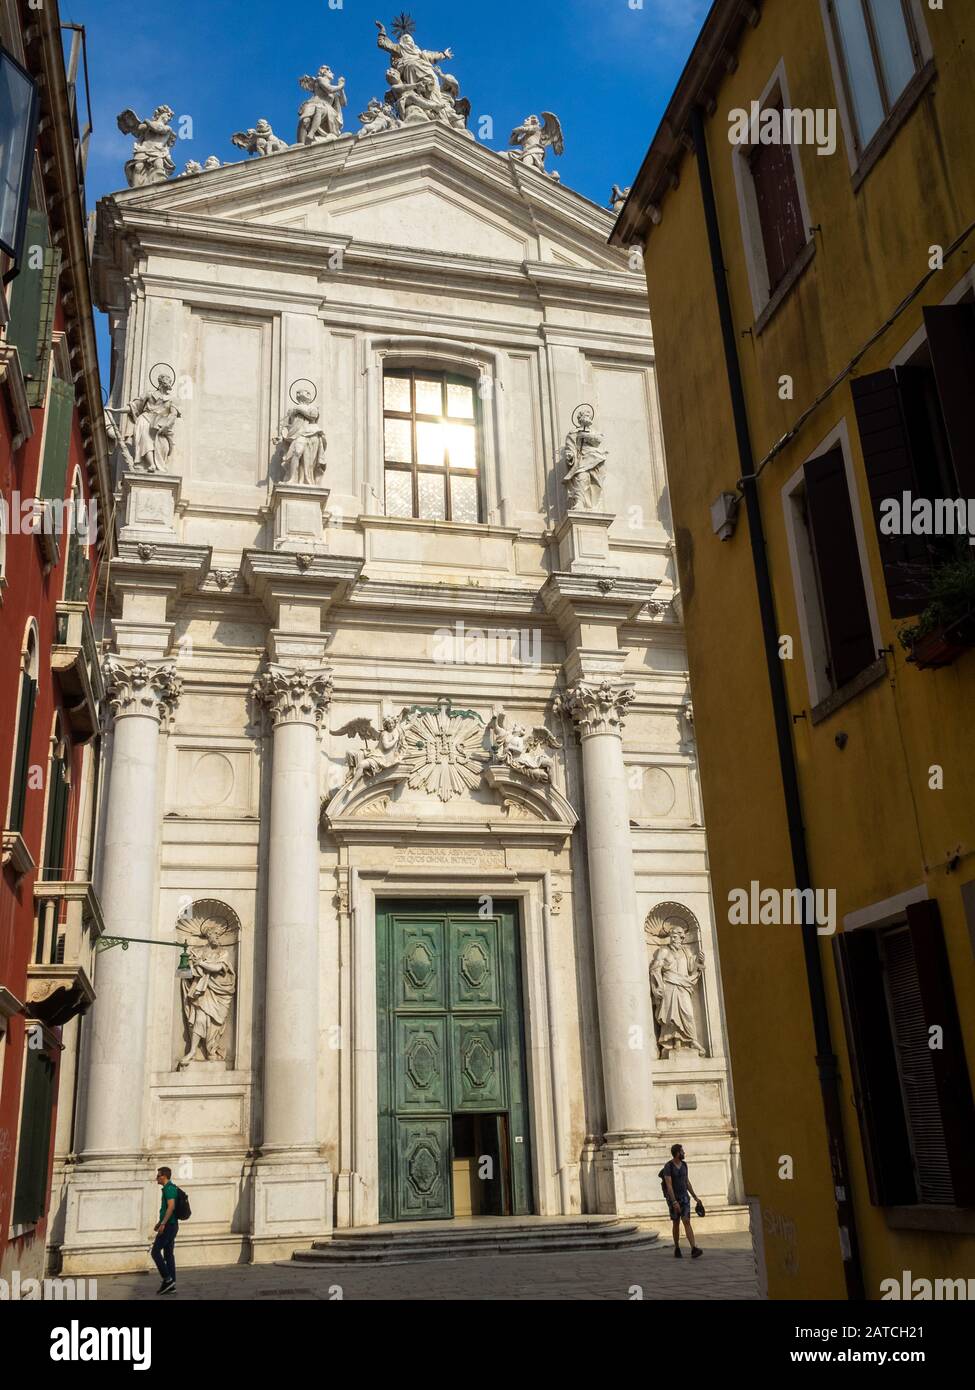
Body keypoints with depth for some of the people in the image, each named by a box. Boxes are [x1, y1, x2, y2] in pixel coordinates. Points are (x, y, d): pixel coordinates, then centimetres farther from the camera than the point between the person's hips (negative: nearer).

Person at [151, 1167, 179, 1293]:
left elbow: (171, 1207, -24)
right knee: (169, 1253, 9)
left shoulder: (169, 1188, -14)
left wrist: (163, 1224, -25)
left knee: (155, 1251, -5)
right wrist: (160, 1222, 27)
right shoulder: (170, 1188, 18)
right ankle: (171, 1285, 9)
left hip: (168, 1225, -10)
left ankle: (167, 1279, -6)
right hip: (172, 1225, 10)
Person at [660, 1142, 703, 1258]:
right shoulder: (668, 1166, -14)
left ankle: (694, 1249, -21)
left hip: (684, 1197, 4)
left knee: (687, 1222, -10)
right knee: (676, 1224, 5)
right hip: (673, 1198, -4)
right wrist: (674, 1202, -28)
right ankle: (677, 1248, 23)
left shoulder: (684, 1165, 7)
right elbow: (669, 1185, -21)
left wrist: (695, 1197, 14)